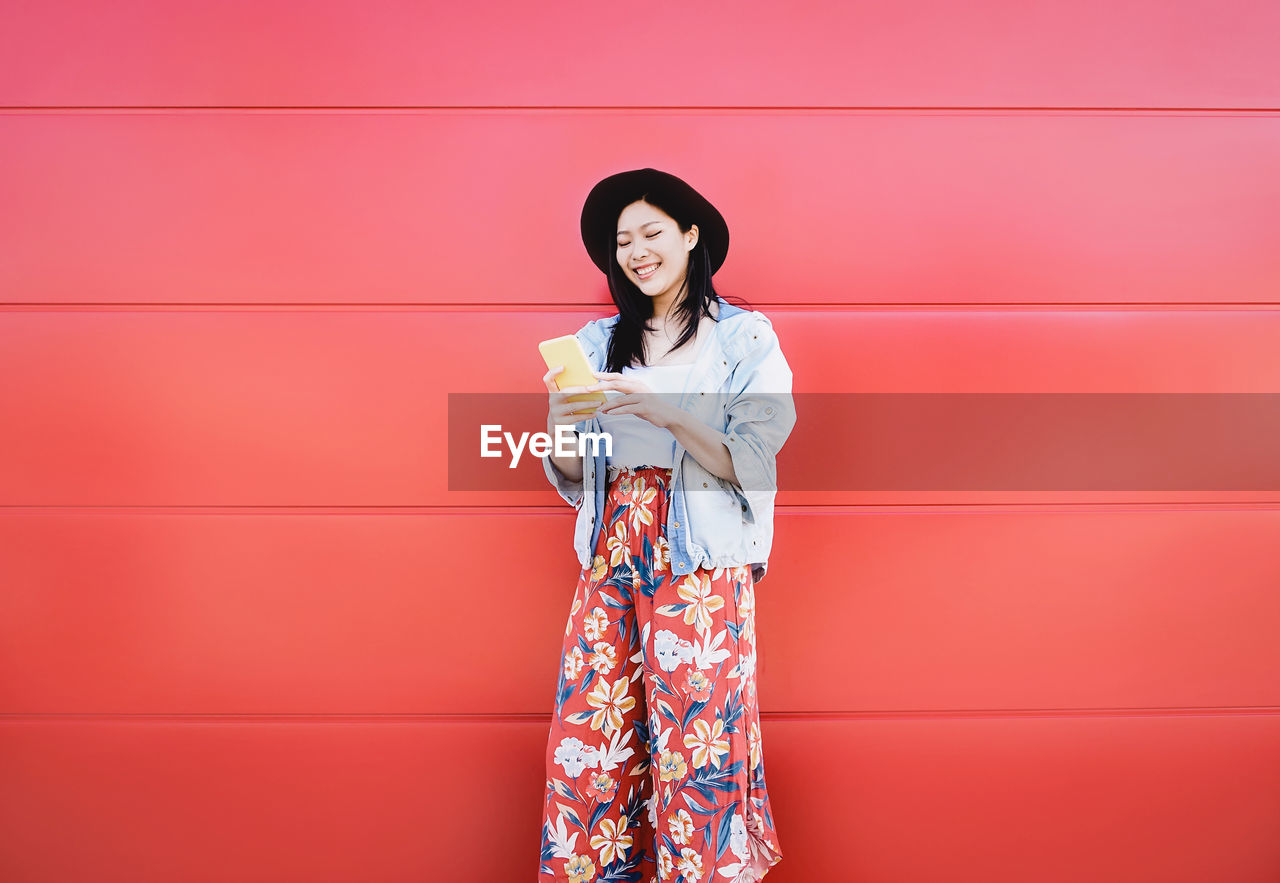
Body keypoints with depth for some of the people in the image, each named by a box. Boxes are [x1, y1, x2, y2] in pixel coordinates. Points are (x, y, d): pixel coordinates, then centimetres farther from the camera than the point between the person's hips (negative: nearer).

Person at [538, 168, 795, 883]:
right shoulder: (601, 343, 14)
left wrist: (663, 410, -18)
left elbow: (751, 464, -6)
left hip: (702, 562, -3)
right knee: (588, 734, 0)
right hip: (612, 553, 4)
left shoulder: (744, 337, 3)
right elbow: (571, 478, 14)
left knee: (695, 739, -6)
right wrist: (562, 423, -8)